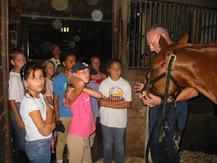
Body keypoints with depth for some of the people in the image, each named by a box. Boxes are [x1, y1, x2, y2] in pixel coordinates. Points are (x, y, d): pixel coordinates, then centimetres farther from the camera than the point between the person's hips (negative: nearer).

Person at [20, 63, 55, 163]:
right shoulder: (29, 102, -26)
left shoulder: (40, 95, -1)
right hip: (38, 147, -7)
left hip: (44, 143, 7)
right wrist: (51, 124, -8)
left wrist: (49, 124, -17)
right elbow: (45, 131, -26)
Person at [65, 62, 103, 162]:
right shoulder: (72, 93, -24)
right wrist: (71, 78, -22)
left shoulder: (84, 90, 4)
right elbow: (80, 83, -44)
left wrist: (84, 88, -13)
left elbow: (100, 95, -4)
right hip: (76, 136, -9)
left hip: (85, 135, 9)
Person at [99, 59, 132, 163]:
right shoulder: (103, 83, -5)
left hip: (121, 121, 0)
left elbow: (128, 104, -7)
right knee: (107, 144, 16)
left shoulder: (126, 84, -3)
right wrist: (120, 102, -13)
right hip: (106, 120, 0)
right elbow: (102, 102, -12)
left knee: (119, 145, 13)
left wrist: (109, 103, -14)